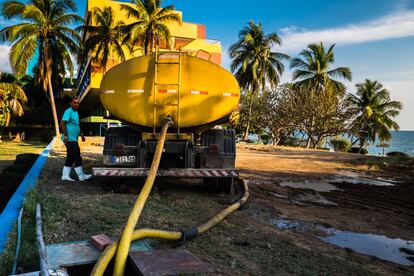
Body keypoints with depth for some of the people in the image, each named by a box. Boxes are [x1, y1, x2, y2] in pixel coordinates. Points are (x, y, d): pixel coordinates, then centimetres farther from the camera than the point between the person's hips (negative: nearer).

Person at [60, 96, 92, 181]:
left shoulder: (76, 112, 18)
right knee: (77, 157, -6)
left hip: (73, 139, 10)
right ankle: (81, 176, 0)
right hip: (70, 139, -10)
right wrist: (65, 135, -23)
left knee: (70, 158, 11)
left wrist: (81, 134, 23)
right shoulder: (68, 111, -11)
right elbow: (62, 123, -20)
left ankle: (65, 175, 16)